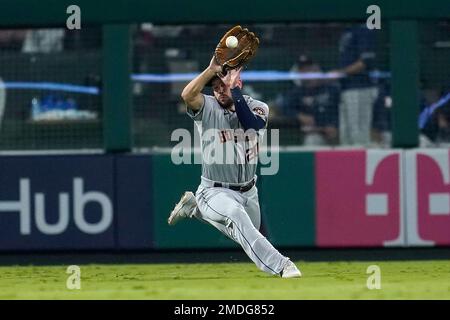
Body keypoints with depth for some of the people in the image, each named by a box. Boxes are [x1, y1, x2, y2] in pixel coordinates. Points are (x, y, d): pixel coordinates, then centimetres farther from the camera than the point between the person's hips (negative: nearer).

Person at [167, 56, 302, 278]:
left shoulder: (257, 108, -3)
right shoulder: (208, 108, -8)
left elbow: (251, 124, -27)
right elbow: (187, 95, -30)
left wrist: (234, 91, -26)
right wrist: (212, 69, -29)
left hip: (248, 192, 5)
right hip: (215, 192, -5)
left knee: (246, 233, 21)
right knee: (236, 214, -35)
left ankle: (194, 207, 37)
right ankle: (281, 266, -42)